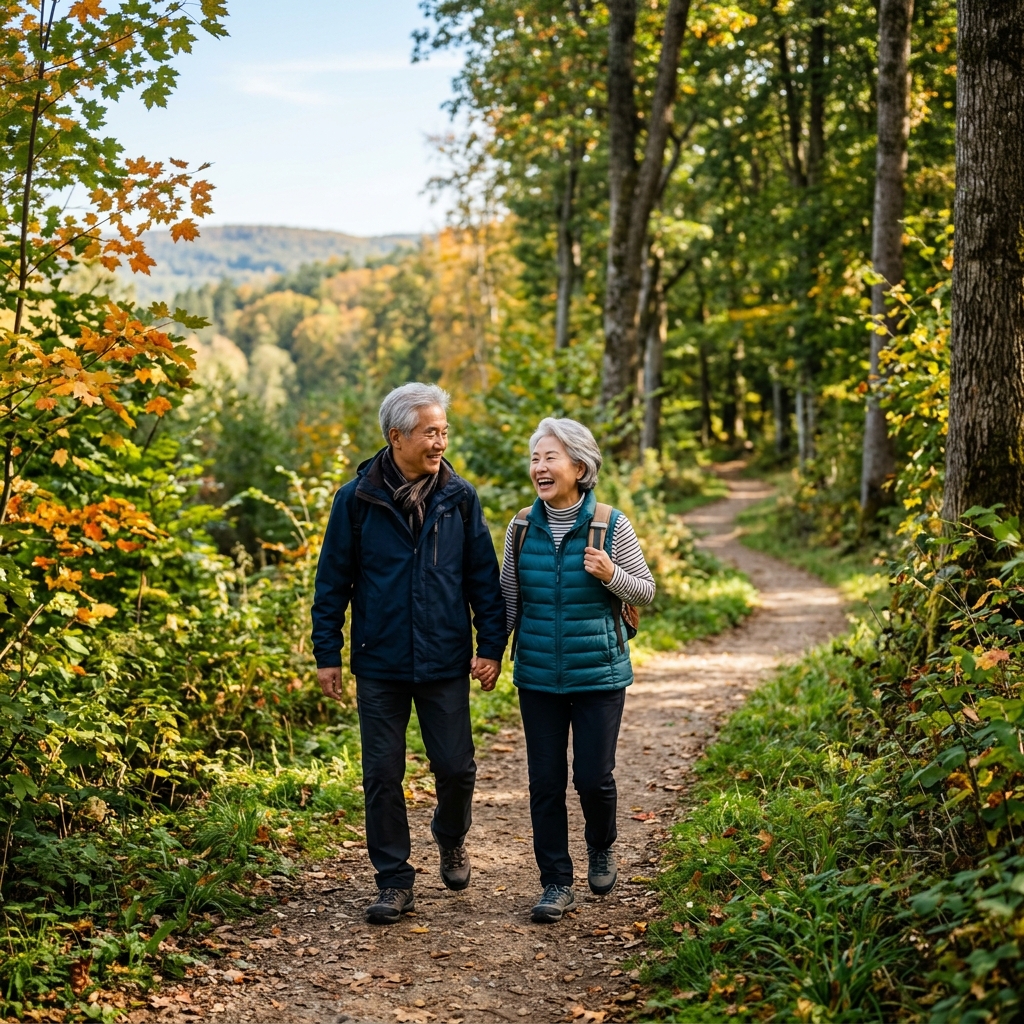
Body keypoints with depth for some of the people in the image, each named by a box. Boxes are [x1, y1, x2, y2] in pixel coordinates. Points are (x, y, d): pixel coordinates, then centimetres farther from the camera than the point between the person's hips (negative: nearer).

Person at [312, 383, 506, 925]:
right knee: (382, 775, 5)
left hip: (446, 663, 1)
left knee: (456, 767, 5)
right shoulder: (357, 499, -4)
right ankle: (394, 882, 19)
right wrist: (327, 654, -1)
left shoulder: (459, 498, 1)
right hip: (380, 663, -1)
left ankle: (451, 840, 37)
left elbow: (484, 576, 5)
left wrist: (491, 646, -1)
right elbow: (332, 581, 1)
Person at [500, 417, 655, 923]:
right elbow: (508, 599, 11)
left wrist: (610, 575, -19)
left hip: (598, 673, -2)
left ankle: (601, 849, 32)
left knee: (593, 776, 0)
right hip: (538, 674, 3)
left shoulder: (611, 525, -7)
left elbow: (646, 591, 0)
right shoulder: (521, 527, 1)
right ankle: (556, 883, 18)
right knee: (545, 781, 5)